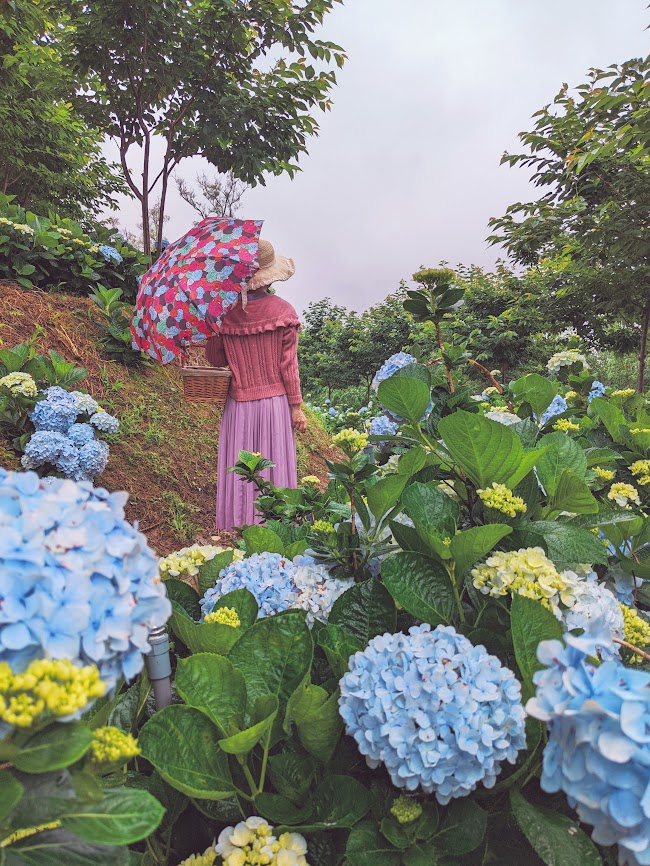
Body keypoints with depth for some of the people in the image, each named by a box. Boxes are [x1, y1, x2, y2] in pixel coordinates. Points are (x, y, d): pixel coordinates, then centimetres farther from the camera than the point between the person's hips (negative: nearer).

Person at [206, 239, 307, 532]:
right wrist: (296, 406, 1)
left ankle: (238, 524, 18)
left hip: (239, 405, 1)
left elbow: (215, 359, 3)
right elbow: (288, 363, -5)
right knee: (274, 466, 8)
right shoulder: (283, 310, -7)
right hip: (275, 401, -1)